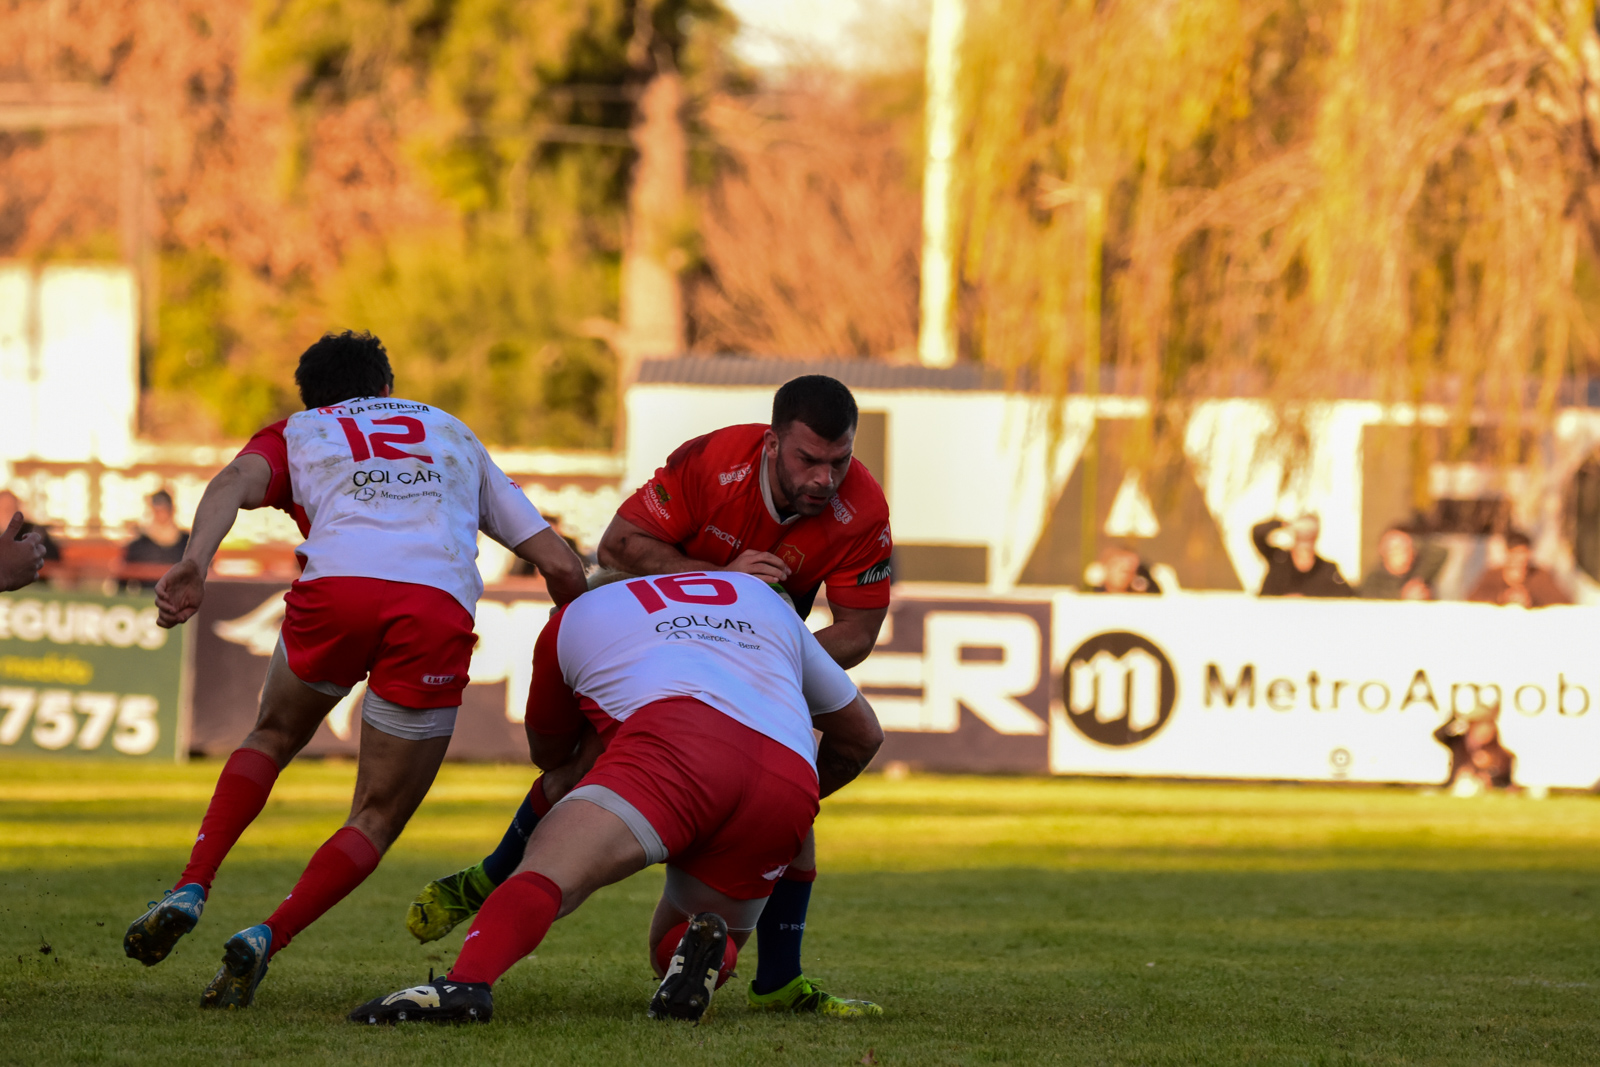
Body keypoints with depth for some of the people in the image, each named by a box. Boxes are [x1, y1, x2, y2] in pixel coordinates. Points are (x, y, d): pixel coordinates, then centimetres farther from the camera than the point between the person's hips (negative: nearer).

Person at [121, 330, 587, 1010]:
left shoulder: (297, 433, 29)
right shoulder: (455, 435, 36)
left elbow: (237, 480, 3)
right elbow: (561, 565, 29)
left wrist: (193, 564, -13)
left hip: (337, 585, 0)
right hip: (440, 608, 0)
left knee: (274, 736, 31)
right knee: (378, 818, 12)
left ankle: (191, 889, 14)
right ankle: (267, 938, -10)